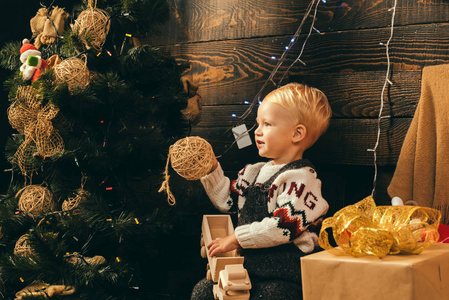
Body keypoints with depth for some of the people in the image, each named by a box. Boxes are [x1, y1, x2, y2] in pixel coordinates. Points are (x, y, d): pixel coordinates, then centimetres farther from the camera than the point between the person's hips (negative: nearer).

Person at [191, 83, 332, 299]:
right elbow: (226, 199, 25)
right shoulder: (256, 172, 16)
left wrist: (236, 239, -16)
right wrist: (211, 170, 12)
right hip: (249, 264, 8)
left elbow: (283, 226, -21)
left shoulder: (300, 178, -12)